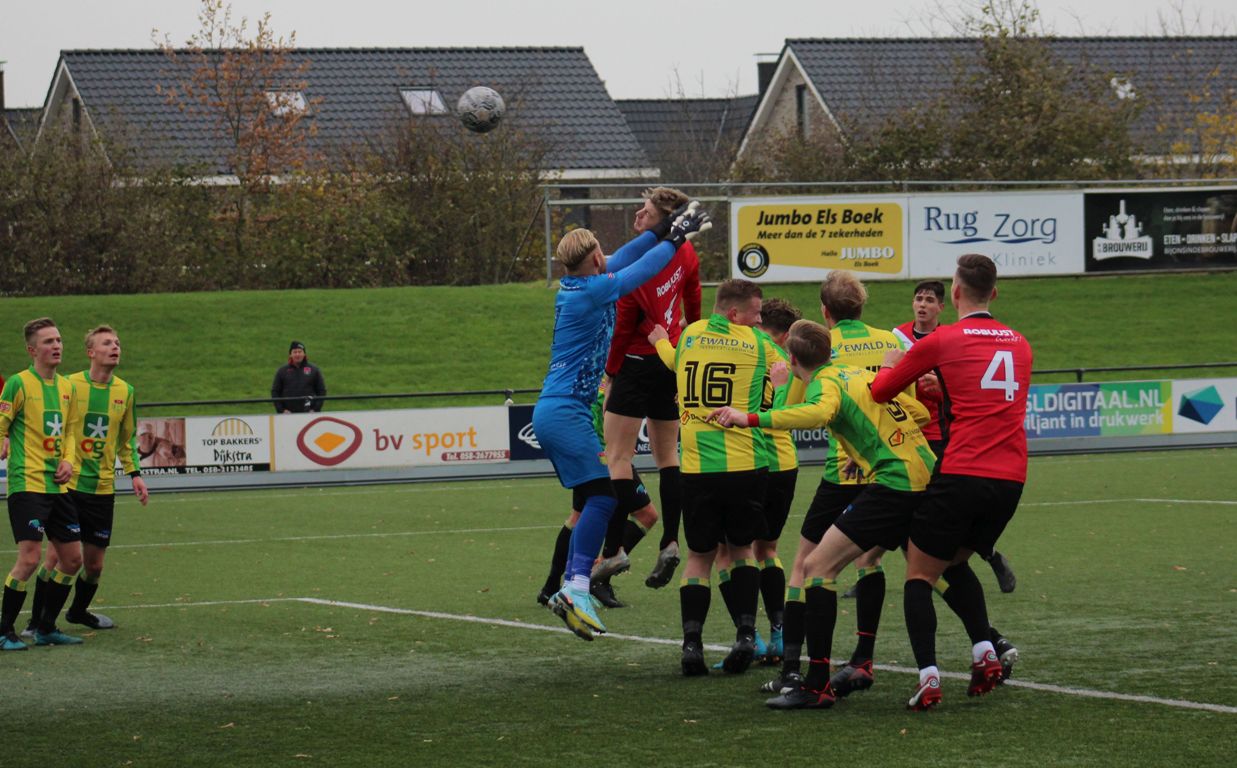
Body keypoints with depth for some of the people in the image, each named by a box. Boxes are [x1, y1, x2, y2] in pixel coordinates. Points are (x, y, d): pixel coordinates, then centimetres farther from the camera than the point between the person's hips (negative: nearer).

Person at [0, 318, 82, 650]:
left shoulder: (65, 386, 13)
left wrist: (67, 459, 7)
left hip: (57, 486, 8)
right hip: (27, 484, -8)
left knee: (72, 558, 8)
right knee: (29, 558, -14)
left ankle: (46, 628, 22)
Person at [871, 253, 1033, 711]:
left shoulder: (942, 341, -2)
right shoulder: (1019, 344, 13)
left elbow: (880, 392, 7)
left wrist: (890, 365, 28)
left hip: (962, 474, -5)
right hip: (1011, 479, 5)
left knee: (920, 574, 5)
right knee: (956, 563, 25)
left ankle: (928, 676, -11)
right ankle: (984, 652, 8)